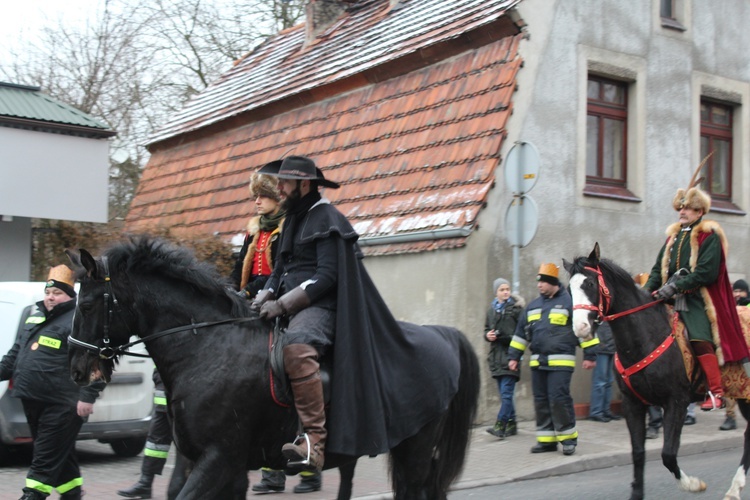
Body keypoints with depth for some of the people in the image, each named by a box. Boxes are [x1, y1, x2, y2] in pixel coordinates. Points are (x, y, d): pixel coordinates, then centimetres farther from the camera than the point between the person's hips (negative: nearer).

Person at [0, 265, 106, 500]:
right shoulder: (35, 318, 18)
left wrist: (87, 396, -21)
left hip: (61, 406, -8)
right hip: (32, 402, 8)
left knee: (46, 457, -6)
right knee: (60, 455, 18)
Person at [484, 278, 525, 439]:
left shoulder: (516, 308, -4)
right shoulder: (492, 309, 13)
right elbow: (487, 329, 23)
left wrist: (509, 338, -18)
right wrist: (487, 335, 2)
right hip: (497, 356, 6)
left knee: (506, 393, -10)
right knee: (504, 394, 12)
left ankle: (500, 425, -13)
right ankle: (511, 425, 20)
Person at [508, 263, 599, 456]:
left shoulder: (569, 302, -3)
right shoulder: (533, 306, 16)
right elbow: (521, 332, 21)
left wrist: (590, 355, -8)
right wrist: (514, 356, 19)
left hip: (560, 362, -7)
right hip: (537, 362, 7)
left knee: (559, 399, -11)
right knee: (541, 401, 7)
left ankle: (568, 438, 2)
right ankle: (546, 439, 15)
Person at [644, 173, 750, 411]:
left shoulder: (709, 236, -3)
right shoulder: (673, 235, 17)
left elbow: (706, 273, -14)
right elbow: (658, 269, 17)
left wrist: (675, 286, -20)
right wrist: (646, 291, -1)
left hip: (698, 300, -7)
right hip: (671, 300, 7)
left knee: (700, 339, -22)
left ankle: (716, 392, -17)